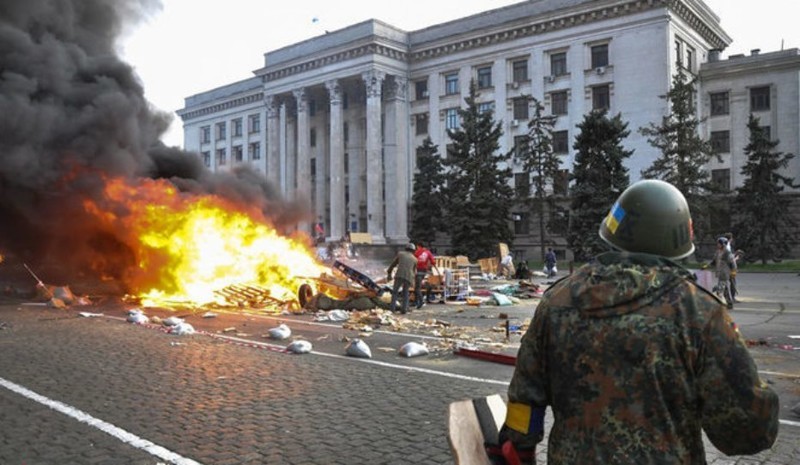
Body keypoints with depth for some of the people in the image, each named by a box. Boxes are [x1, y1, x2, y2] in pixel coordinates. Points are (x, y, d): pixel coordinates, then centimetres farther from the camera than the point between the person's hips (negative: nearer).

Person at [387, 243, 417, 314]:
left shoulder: (400, 253, 19)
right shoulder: (414, 259, 23)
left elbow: (393, 264, 21)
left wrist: (389, 273, 32)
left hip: (399, 275, -1)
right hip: (409, 277, 1)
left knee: (395, 292, 12)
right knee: (405, 293, 18)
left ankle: (392, 308, 1)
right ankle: (404, 309, 8)